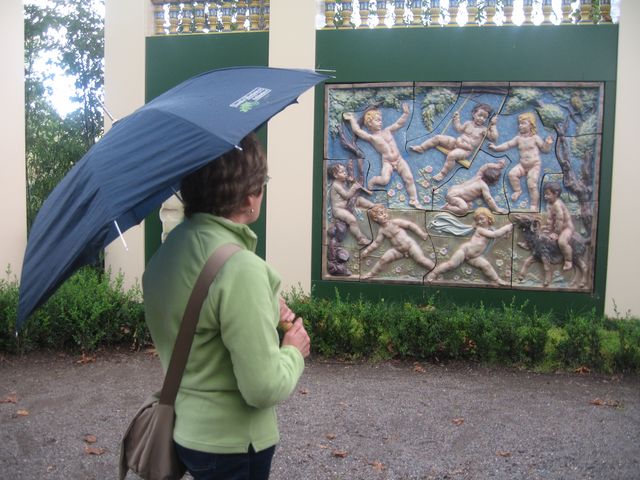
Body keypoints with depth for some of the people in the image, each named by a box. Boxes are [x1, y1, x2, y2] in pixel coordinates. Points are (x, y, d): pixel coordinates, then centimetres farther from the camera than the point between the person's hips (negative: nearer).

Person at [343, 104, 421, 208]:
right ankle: (372, 181, 7)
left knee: (409, 178, -6)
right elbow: (357, 130, -4)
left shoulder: (387, 130, 13)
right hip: (387, 162, -4)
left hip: (399, 159, 4)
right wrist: (352, 119, 4)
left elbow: (399, 123, 16)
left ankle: (413, 200, 3)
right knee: (385, 179, -27)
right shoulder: (371, 137, 0)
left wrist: (405, 113, 6)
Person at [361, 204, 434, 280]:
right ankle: (372, 273, 9)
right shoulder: (381, 230, 1)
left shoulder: (395, 222, -10)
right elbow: (377, 242, 11)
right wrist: (367, 251, 4)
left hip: (410, 245, -3)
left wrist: (422, 234, -8)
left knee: (421, 259, -18)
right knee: (383, 259, -8)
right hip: (397, 250, 3)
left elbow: (410, 225, -7)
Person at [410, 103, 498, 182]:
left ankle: (442, 174, -29)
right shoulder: (468, 123, 14)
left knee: (452, 155, -36)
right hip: (456, 142, 6)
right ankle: (421, 148, 4)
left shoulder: (484, 129, 3)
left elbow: (494, 138, -3)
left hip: (466, 150, -6)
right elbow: (459, 129, 23)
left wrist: (493, 125, -5)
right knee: (438, 137, -2)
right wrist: (457, 118, 22)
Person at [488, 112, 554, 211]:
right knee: (512, 174, -20)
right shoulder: (518, 138, 6)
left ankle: (534, 205, -2)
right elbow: (508, 144, 6)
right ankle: (517, 191, 5)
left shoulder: (535, 137, -3)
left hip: (535, 165, -4)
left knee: (532, 184, -14)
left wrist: (548, 144, -19)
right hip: (522, 165, 4)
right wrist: (496, 147, -1)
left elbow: (544, 149, 1)